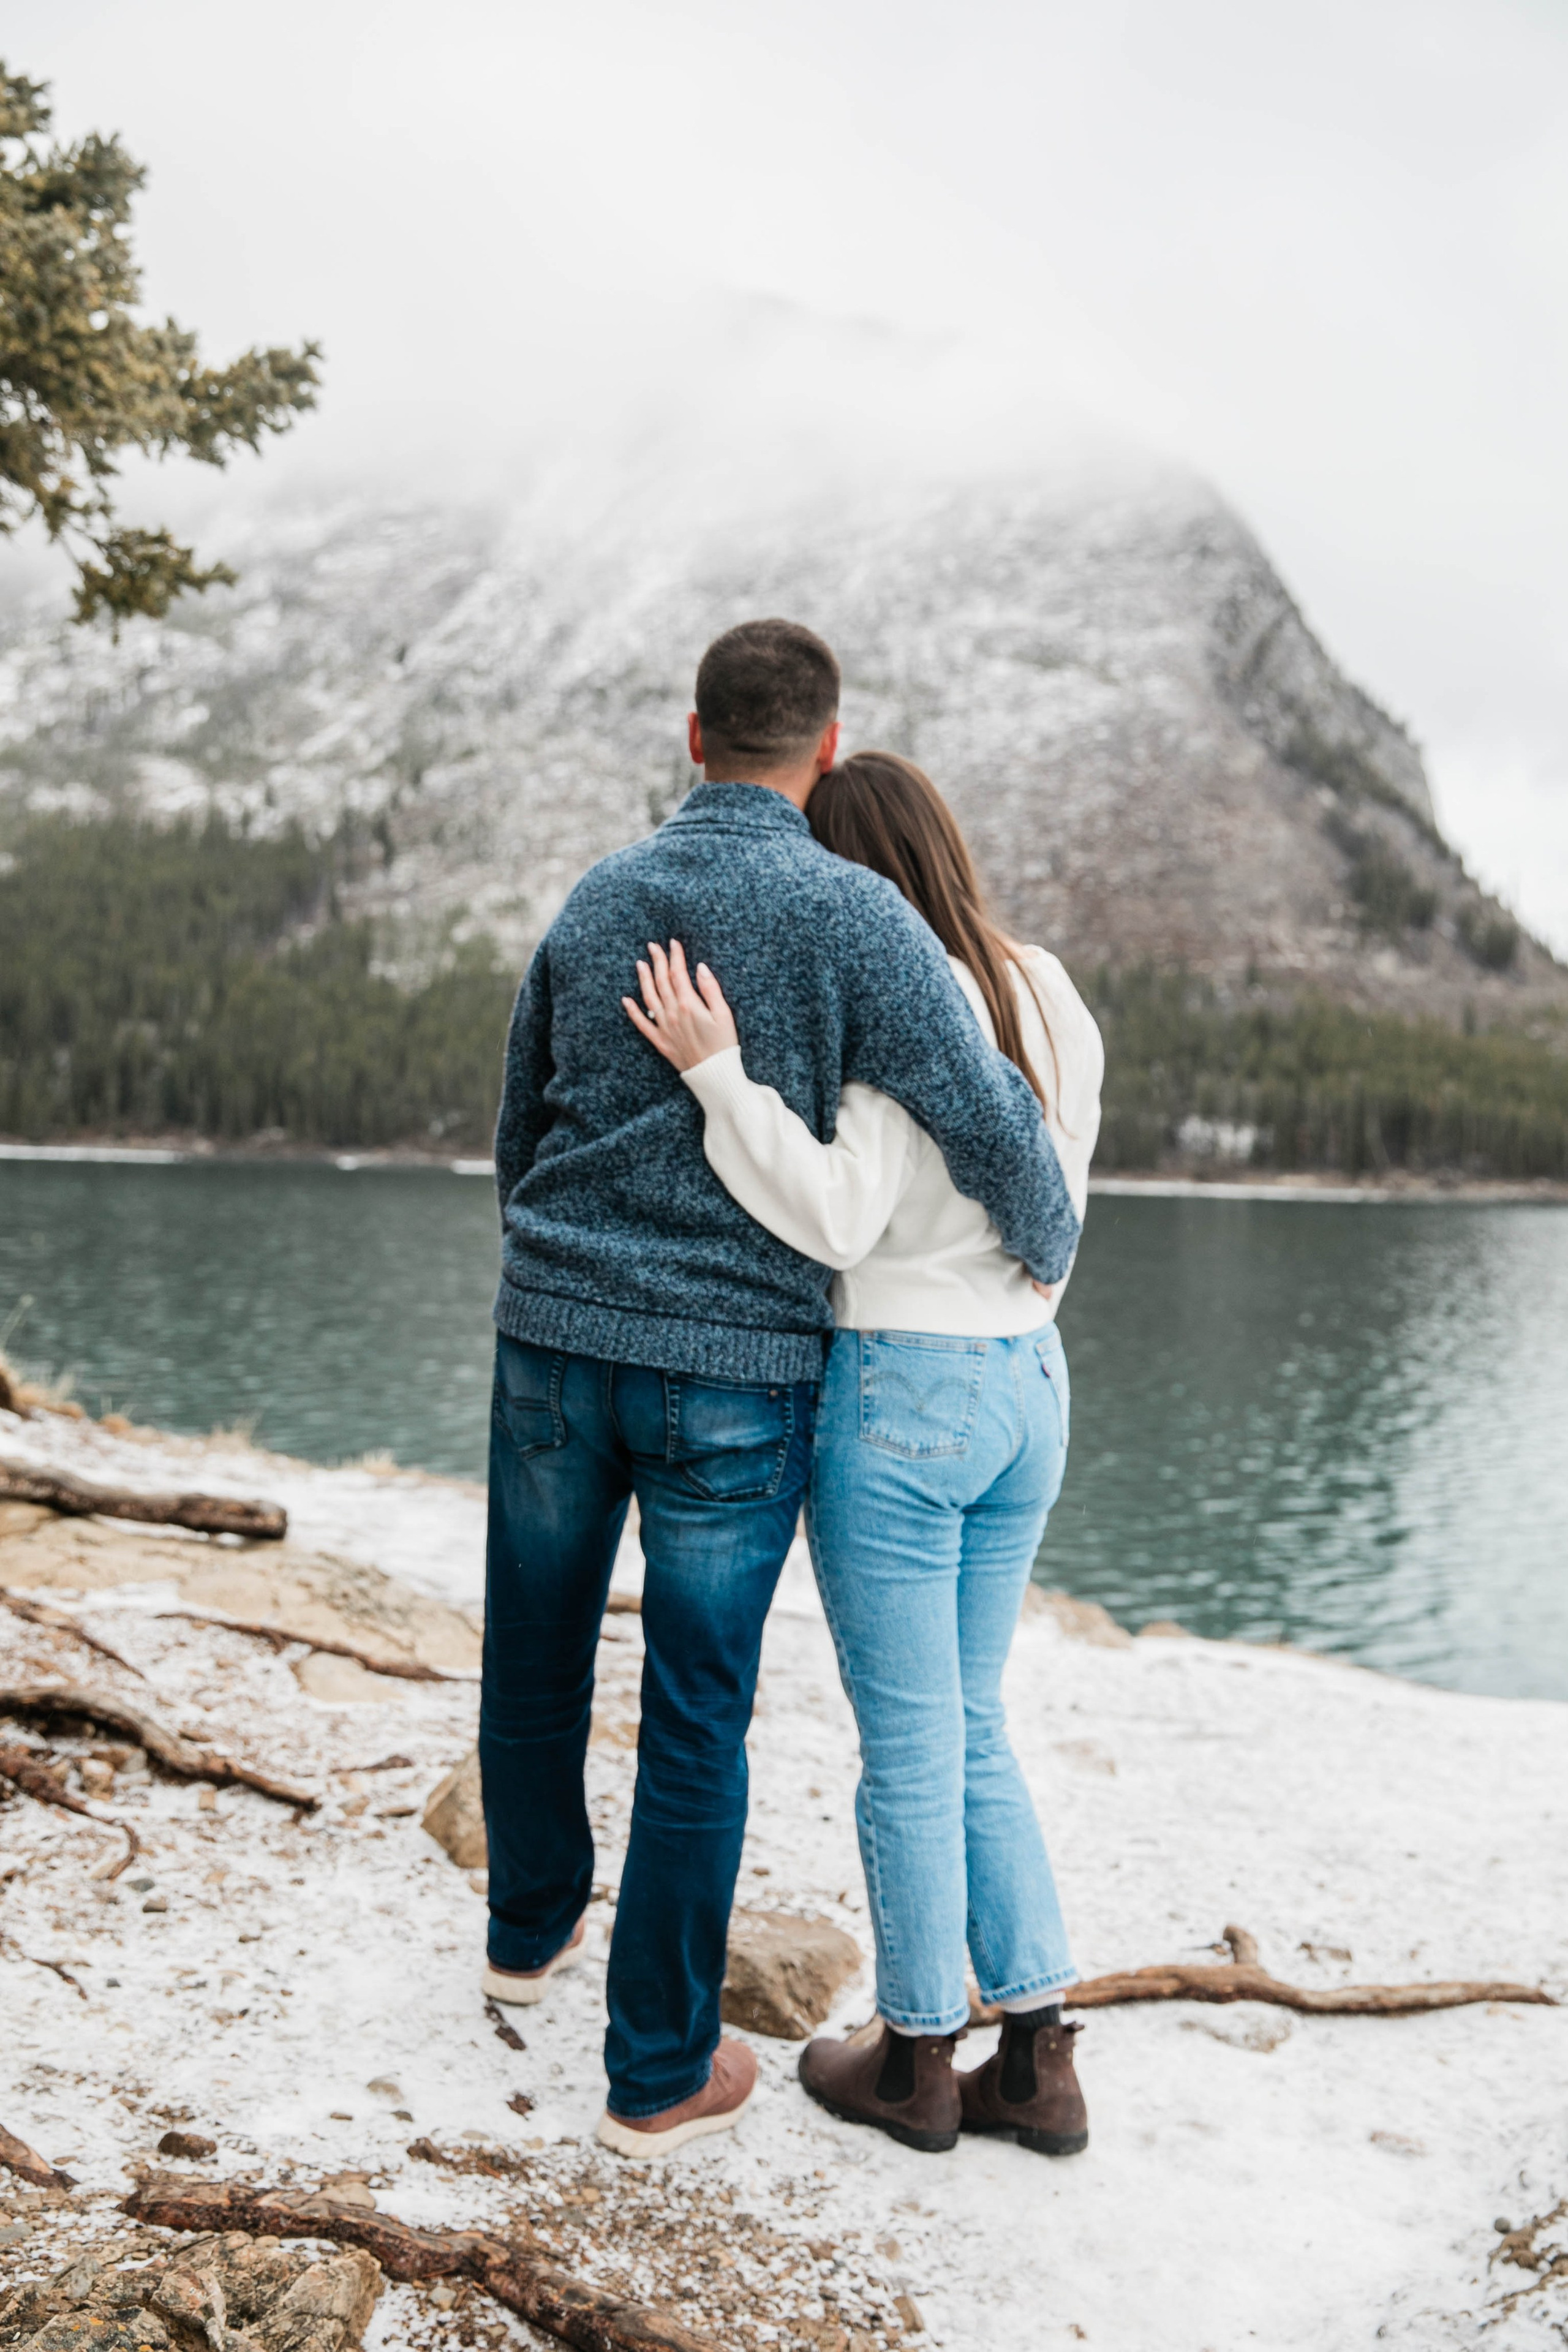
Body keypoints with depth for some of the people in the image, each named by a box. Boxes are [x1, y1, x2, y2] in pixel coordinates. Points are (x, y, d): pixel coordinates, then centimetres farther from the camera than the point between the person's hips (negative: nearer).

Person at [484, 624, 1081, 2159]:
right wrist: (1048, 1255, 7)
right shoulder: (850, 914, -10)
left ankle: (533, 1928, 45)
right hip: (734, 1368, -4)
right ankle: (659, 2071, 19)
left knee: (537, 1648, 24)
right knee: (697, 1718, 7)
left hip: (555, 1340, 5)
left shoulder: (593, 900, 7)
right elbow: (991, 1127, -14)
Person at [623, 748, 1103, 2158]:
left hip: (899, 1395, -8)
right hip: (1029, 1385, 8)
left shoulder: (890, 1009, -16)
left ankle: (917, 2059, 26)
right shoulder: (1050, 998, 8)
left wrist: (716, 1073, -23)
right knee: (972, 1731, 19)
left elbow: (838, 1216, -23)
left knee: (909, 1748, 8)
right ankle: (1041, 2062, 24)